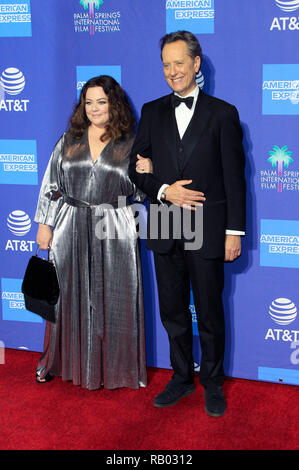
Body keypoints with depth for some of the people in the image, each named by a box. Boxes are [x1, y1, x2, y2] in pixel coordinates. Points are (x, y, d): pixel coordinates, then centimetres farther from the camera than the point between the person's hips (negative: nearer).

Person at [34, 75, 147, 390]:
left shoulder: (130, 145, 4)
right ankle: (61, 361, 25)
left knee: (112, 300, 3)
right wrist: (45, 223, 4)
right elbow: (51, 184, 9)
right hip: (71, 230, 2)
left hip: (113, 233, -1)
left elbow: (140, 192, 5)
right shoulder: (69, 140, 9)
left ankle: (113, 366, 17)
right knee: (69, 296, 9)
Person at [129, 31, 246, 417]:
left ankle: (212, 384, 25)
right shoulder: (152, 112, 8)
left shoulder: (222, 113, -1)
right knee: (173, 312, 14)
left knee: (210, 314, 8)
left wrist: (235, 231, -7)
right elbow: (136, 168, 6)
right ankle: (182, 378, 31)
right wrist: (164, 191, -13)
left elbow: (234, 177, -3)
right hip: (165, 232, 3)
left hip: (207, 230, -3)